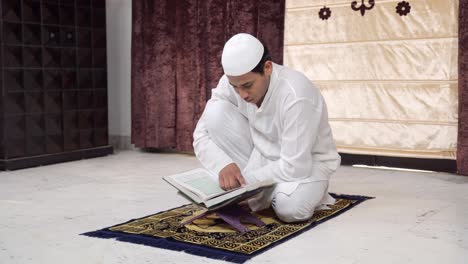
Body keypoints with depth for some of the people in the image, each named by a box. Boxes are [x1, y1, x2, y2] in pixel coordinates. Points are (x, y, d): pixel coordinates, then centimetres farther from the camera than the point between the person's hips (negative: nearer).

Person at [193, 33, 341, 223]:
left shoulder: (295, 96, -34)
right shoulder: (232, 82, -17)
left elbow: (295, 167, -32)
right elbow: (201, 135, -13)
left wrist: (245, 182, -24)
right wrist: (223, 165, -32)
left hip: (305, 163, -5)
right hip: (263, 155, 5)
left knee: (291, 208, -39)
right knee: (216, 112, -19)